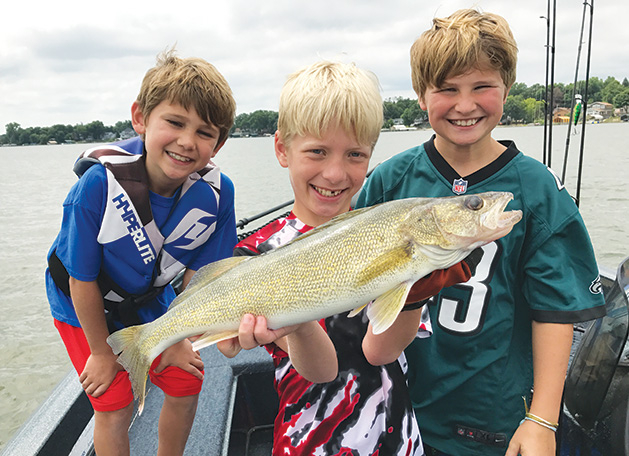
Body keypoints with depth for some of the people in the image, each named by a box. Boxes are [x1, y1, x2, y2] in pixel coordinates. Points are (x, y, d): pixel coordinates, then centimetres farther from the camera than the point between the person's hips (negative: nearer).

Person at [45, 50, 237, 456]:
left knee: (186, 382, 11)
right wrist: (102, 352, -10)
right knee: (115, 405, -2)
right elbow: (83, 280, -22)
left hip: (149, 300, 4)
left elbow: (198, 272, -11)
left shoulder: (216, 192, -26)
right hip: (86, 307, -3)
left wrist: (179, 339, -3)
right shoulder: (101, 183, -35)